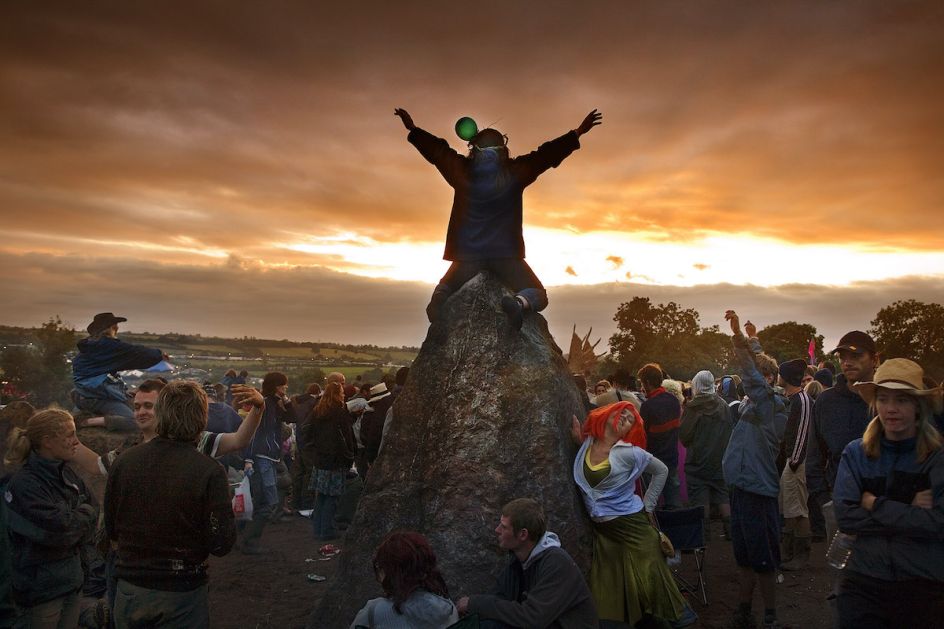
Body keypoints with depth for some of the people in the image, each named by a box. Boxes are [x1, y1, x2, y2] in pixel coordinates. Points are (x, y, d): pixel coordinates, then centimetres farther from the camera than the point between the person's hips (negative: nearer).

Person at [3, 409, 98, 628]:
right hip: (39, 588, -7)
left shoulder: (67, 474, 6)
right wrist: (84, 514, -8)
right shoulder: (24, 485, -18)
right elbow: (58, 529, -24)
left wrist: (73, 521, -13)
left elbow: (93, 513, 5)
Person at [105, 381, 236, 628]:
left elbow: (111, 530, 2)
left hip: (130, 589, 4)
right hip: (182, 596, -3)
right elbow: (221, 545, -16)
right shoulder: (210, 472, -20)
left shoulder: (123, 462, -10)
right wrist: (228, 511, 2)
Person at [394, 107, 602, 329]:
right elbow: (547, 154, 2)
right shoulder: (515, 172, -2)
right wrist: (578, 133, 10)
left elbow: (436, 149, 14)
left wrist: (412, 129, 27)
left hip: (468, 254, 2)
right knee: (538, 295, 9)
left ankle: (438, 299, -16)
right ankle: (519, 303, -29)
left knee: (446, 287, 24)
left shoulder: (462, 172, 2)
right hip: (505, 254, -2)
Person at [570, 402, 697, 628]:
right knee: (608, 587, 11)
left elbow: (661, 471, 3)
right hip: (602, 529, 3)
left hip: (633, 525, -3)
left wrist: (648, 505, 2)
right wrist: (576, 440, -8)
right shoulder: (585, 444, -3)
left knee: (650, 576, 4)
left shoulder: (629, 453, -11)